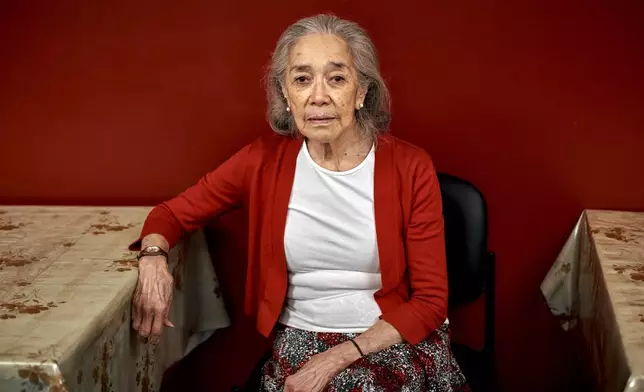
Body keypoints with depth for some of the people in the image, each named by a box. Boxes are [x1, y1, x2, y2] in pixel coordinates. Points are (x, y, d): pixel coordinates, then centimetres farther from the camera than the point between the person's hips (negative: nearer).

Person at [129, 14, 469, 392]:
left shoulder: (410, 168, -9)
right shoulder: (264, 160, -4)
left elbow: (430, 300, -7)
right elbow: (173, 214, 8)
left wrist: (338, 358, -17)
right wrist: (154, 260, -15)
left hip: (396, 341, -1)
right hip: (301, 341, 2)